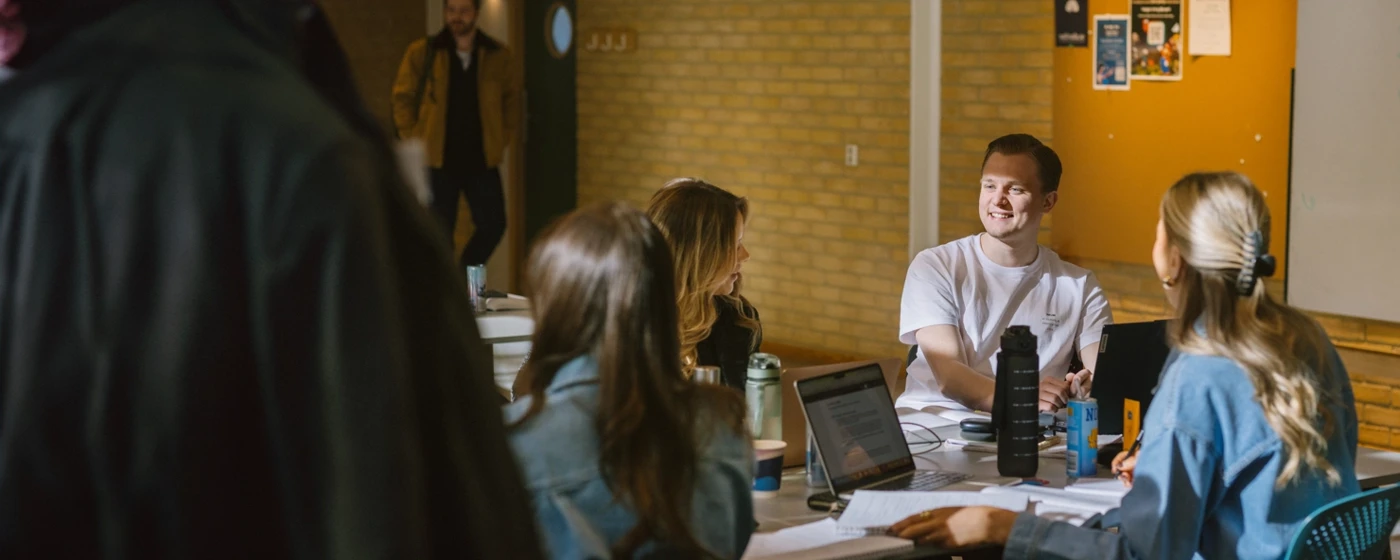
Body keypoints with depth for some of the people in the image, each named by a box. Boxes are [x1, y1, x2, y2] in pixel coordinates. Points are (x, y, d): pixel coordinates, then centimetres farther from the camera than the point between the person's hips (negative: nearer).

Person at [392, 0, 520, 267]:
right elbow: (403, 98, 3)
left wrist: (503, 138, 5)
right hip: (438, 161, -2)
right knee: (439, 233, 3)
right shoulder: (422, 52, -3)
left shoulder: (498, 55, 2)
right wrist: (412, 140, -3)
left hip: (482, 160, 2)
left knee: (493, 225, 1)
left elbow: (513, 98, 12)